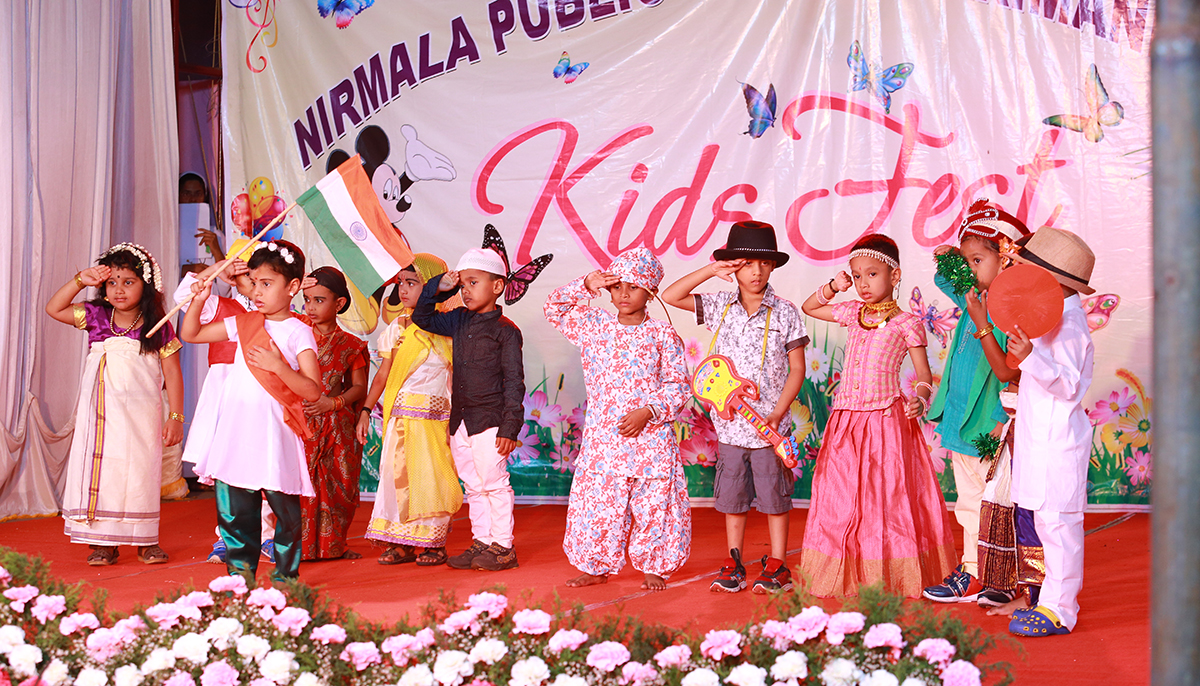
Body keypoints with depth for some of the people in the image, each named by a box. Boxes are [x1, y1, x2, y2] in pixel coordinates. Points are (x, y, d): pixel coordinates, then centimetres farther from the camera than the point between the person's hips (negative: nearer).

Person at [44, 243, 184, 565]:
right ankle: (103, 542, 7)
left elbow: (172, 374, -1)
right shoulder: (96, 317, 5)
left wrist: (175, 416, -5)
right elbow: (54, 308, 9)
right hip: (100, 414, 2)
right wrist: (79, 281, -2)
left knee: (140, 472, 1)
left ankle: (145, 539, 12)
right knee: (99, 470, 0)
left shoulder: (159, 328, -4)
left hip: (140, 415, -2)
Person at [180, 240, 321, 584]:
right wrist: (199, 300, 6)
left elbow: (313, 390, -11)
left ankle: (286, 572, 14)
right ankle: (240, 570, 15)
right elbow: (190, 334, 20)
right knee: (233, 507, 5)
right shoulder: (243, 324, 12)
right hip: (235, 430, 5)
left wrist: (279, 366, -23)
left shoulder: (299, 333, -4)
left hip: (272, 430, -4)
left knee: (284, 506, 0)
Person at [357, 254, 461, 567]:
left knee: (431, 476, -2)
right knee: (397, 472, 1)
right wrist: (366, 410, 10)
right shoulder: (397, 327, 9)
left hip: (436, 416, -3)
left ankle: (432, 542, 10)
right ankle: (401, 543, 9)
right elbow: (383, 373, 13)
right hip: (401, 414, 3)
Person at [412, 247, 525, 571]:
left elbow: (513, 383, -10)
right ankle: (481, 542, 21)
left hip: (489, 421, -7)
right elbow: (422, 317, 22)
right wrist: (438, 288, 6)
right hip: (460, 421, 7)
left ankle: (502, 546, 8)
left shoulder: (506, 331, -9)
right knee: (473, 487, 13)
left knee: (494, 483, -1)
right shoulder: (459, 321, 10)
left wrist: (510, 427, -14)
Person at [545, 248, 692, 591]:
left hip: (651, 437, -2)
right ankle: (596, 566, 18)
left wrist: (648, 412, -14)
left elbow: (678, 385, -1)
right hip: (603, 438, 2)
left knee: (653, 504, 2)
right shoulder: (594, 325, 8)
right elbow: (554, 309, 14)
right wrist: (585, 286, 1)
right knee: (597, 502, 3)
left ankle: (654, 568, 17)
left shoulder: (662, 334, -1)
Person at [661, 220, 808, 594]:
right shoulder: (721, 307, 4)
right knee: (732, 496, 10)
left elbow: (797, 368, -2)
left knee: (774, 495, 5)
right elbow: (670, 297, 1)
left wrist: (777, 414, -11)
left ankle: (777, 565, 15)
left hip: (769, 425, -3)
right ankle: (733, 564, 21)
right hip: (730, 424, 3)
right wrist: (710, 271, -6)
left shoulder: (784, 313, -4)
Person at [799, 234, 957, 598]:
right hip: (846, 418, 5)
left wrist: (920, 400, -17)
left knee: (887, 496, -4)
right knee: (841, 496, 4)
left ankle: (890, 576, 5)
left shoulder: (906, 323, -1)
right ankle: (846, 575, 12)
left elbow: (924, 374, 1)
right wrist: (832, 288, 13)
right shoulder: (852, 314, 14)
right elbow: (808, 308, 29)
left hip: (887, 417, -5)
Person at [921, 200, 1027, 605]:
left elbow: (1008, 372, -25)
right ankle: (972, 574, 24)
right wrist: (949, 256, 7)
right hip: (962, 423, 8)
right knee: (970, 506, 15)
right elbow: (946, 280, 29)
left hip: (993, 428, -8)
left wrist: (981, 323, -28)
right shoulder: (975, 300, 7)